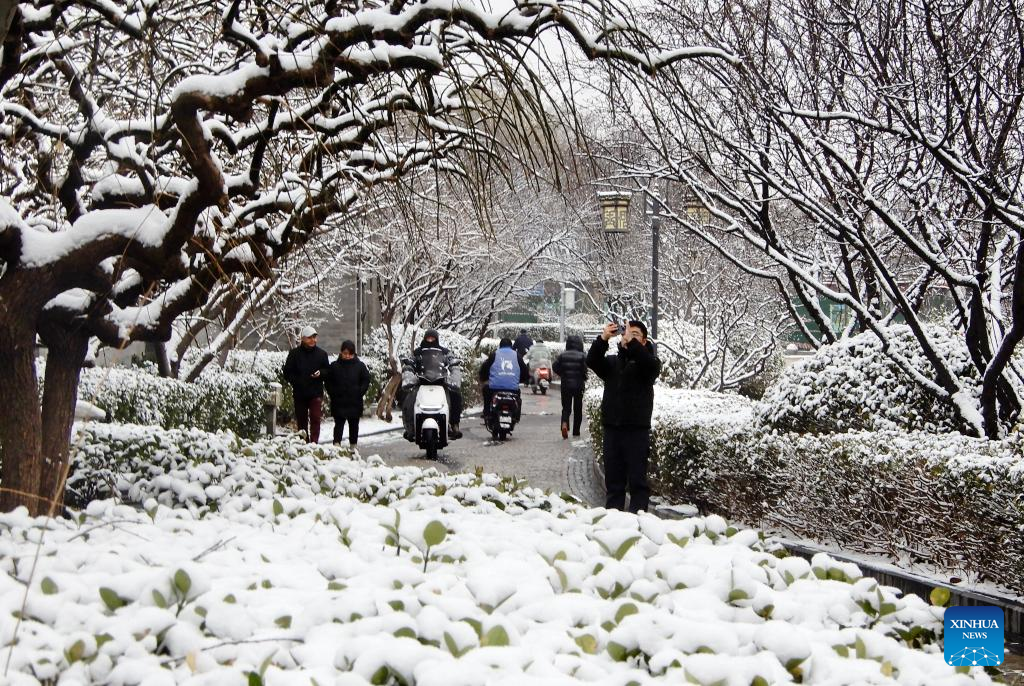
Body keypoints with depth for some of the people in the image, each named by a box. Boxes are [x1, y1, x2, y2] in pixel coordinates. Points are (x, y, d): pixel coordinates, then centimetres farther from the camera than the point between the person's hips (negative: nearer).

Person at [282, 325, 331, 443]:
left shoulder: (322, 353, 4)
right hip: (299, 393, 1)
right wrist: (296, 381, -11)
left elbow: (328, 371, 10)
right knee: (301, 420, 9)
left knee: (315, 419, -12)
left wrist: (321, 373, -11)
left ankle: (314, 442, -13)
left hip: (316, 393, -1)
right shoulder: (294, 353, 1)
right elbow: (287, 373, 3)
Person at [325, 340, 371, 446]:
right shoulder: (334, 366, -2)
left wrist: (360, 393, -6)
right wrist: (333, 394, -6)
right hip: (338, 403, -1)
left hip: (355, 403, 1)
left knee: (354, 425, 12)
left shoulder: (359, 366, -1)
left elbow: (366, 380, 4)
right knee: (339, 425, -3)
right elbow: (327, 382, 4)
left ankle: (353, 446, 22)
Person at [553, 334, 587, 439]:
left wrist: (562, 375, 11)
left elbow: (555, 367, -5)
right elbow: (585, 369, -16)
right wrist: (584, 379, 2)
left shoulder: (563, 355, 0)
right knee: (578, 408, 12)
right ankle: (576, 431, 16)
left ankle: (564, 424, -22)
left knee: (566, 407, 6)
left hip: (566, 385, 1)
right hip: (578, 385, -1)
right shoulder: (582, 356, -7)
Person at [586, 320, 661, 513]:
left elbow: (651, 364, -20)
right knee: (613, 478, 8)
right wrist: (603, 339, -19)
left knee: (637, 478, -6)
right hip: (612, 427, 4)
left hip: (637, 429, -4)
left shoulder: (647, 361, 4)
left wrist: (631, 342, -28)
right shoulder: (612, 361, 15)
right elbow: (592, 361, -4)